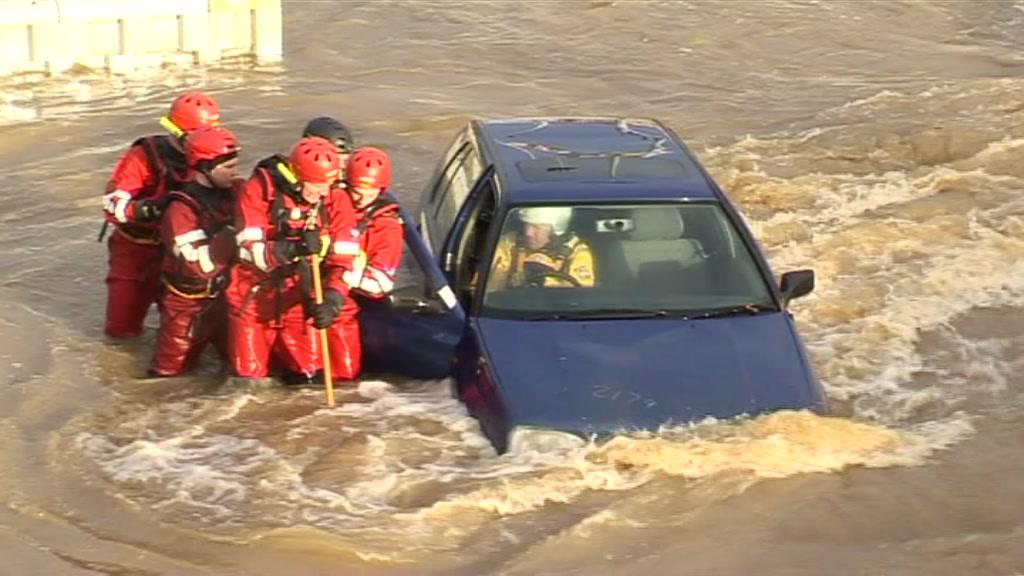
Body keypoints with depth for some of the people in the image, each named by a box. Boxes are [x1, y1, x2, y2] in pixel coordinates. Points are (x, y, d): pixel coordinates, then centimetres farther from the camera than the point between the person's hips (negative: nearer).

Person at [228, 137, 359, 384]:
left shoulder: (336, 199, -11)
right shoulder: (259, 190, -19)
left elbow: (343, 258, -12)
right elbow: (249, 251, -23)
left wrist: (332, 299, -29)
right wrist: (293, 248, -38)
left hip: (300, 298, 2)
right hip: (255, 296, -2)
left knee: (306, 374, 2)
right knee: (251, 373, 4)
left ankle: (281, 348, 35)